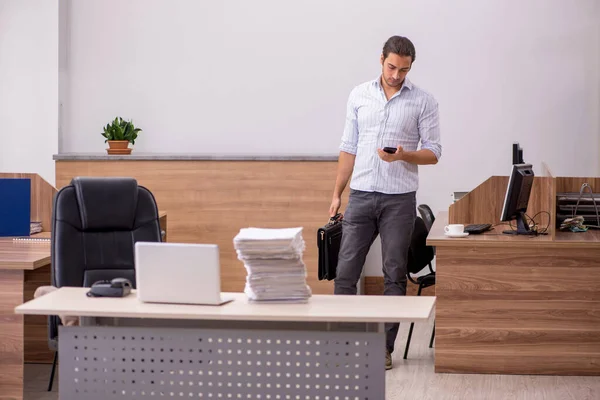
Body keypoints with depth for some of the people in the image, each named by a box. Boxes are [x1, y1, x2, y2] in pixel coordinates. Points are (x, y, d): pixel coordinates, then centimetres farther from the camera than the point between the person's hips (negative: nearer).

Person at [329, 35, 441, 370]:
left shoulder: (424, 101, 0)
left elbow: (433, 152, -1)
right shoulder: (359, 95, 7)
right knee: (346, 271, 1)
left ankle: (385, 347, 11)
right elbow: (349, 148, 11)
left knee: (395, 275, 3)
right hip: (361, 195, 2)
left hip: (400, 200, -2)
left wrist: (403, 155, -20)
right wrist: (337, 194, 8)